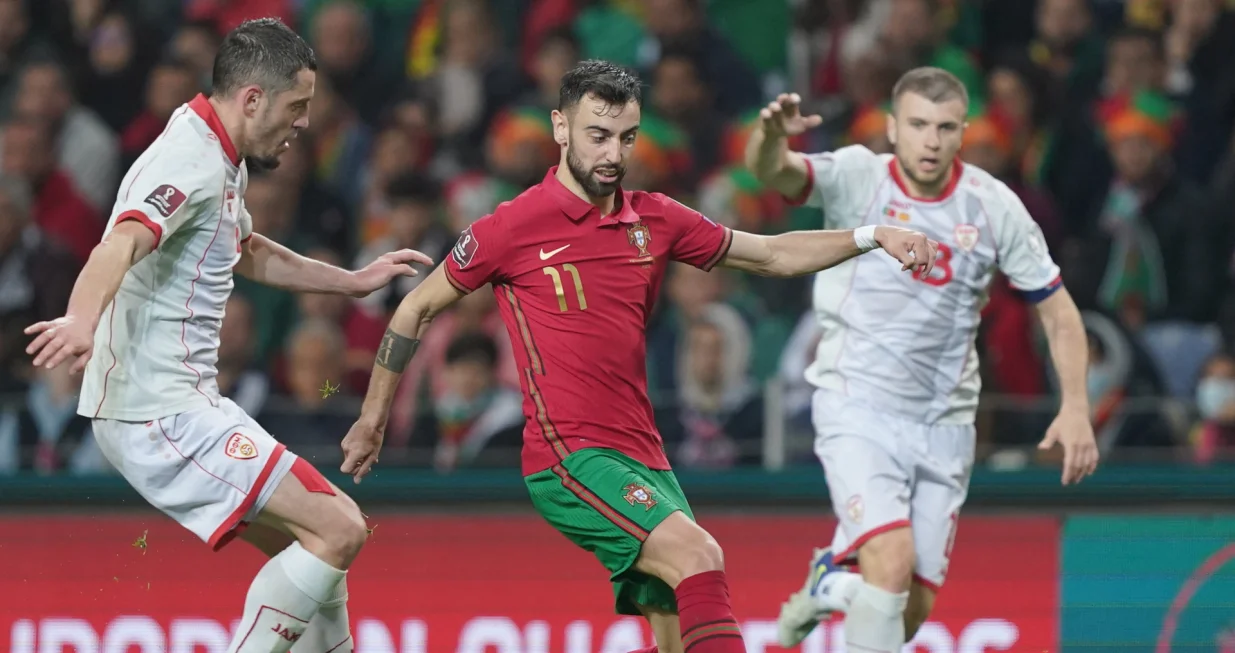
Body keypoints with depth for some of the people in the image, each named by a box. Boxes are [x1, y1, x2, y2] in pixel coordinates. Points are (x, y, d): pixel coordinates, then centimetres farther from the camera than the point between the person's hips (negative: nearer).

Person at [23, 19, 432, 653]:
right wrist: (82, 320, -56)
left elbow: (252, 255, 38)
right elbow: (121, 244, -37)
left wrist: (355, 281, 39)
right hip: (158, 413, -11)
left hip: (183, 402, 11)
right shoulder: (190, 160, -17)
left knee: (315, 542, 16)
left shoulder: (222, 163, 16)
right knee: (337, 530, -16)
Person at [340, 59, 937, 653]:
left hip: (644, 457, 7)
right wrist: (372, 419, 11)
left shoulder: (656, 220, 11)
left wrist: (871, 237, 6)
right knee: (698, 556, -27)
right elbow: (416, 308, 7)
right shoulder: (513, 227, -5)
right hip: (569, 456, -7)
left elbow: (772, 255, 20)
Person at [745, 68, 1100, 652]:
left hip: (944, 423, 4)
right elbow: (772, 172, -29)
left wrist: (1075, 407, -6)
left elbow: (1056, 309, 5)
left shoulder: (993, 205, -2)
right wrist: (772, 136, -53)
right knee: (892, 561, -26)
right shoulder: (855, 178, -10)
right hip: (858, 406, -4)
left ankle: (832, 580, 40)